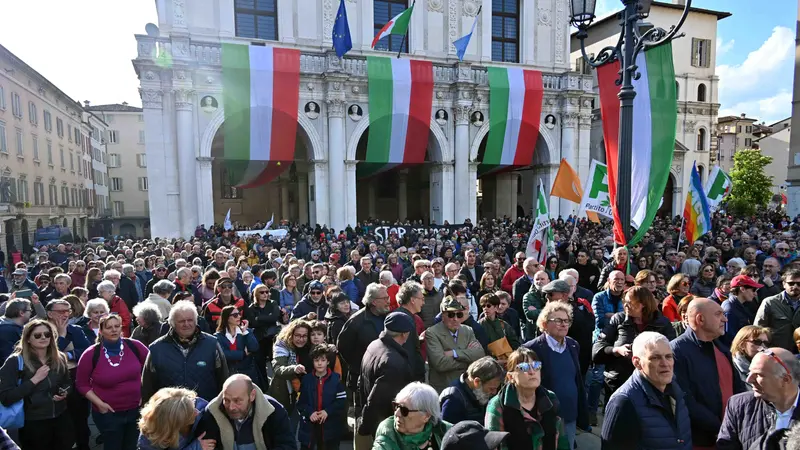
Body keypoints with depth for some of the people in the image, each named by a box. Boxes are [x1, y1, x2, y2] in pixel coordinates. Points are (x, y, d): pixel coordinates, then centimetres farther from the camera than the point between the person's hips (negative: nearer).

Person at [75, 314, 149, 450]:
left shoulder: (134, 346, -10)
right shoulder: (91, 354, -14)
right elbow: (82, 384, -3)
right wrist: (99, 403, -11)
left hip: (136, 409, 2)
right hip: (108, 413, -2)